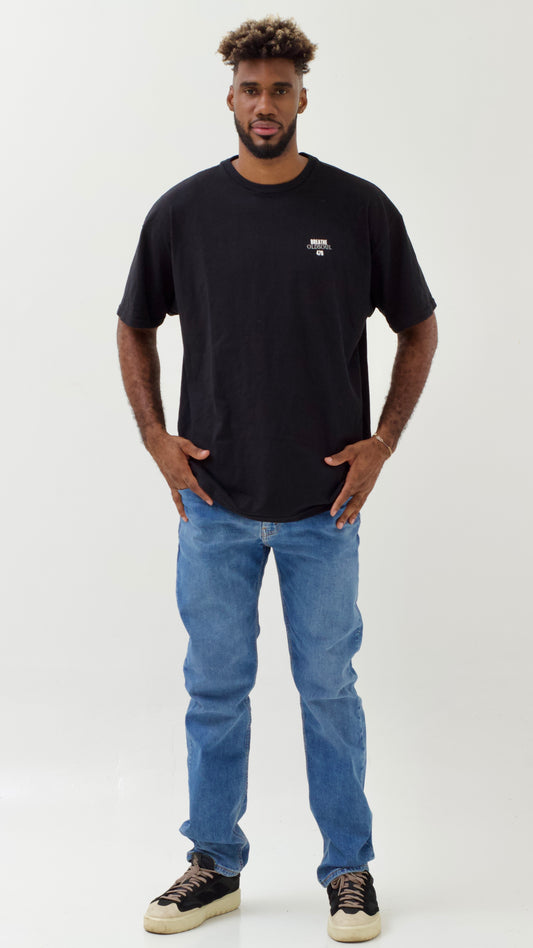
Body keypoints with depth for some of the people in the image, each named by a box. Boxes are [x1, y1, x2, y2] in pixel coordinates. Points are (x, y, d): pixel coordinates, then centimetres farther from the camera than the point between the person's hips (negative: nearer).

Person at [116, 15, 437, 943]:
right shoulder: (182, 211, -1)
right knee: (214, 689, 10)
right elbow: (135, 327, 11)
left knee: (328, 690, 8)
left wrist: (382, 441, -2)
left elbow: (418, 326, 6)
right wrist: (155, 436, 0)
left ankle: (349, 867, 23)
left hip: (322, 505, -1)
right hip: (215, 503, 1)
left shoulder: (360, 208, -4)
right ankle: (214, 863, 25)